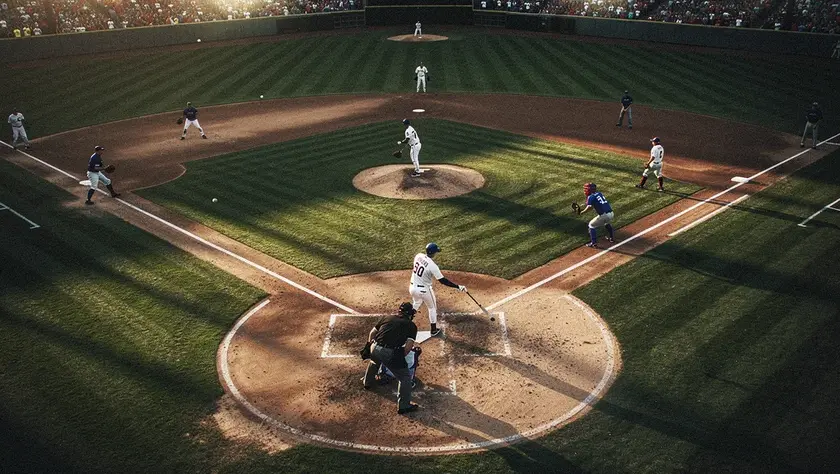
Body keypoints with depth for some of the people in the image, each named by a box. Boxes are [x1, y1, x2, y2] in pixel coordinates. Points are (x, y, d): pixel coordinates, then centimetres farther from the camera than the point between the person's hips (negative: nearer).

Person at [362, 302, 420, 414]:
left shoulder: (386, 317, 18)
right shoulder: (411, 326, 8)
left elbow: (372, 333, 20)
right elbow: (408, 346, -3)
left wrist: (370, 345, 35)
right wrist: (401, 357, 12)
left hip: (375, 348, 5)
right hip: (391, 353, -5)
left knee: (375, 362, 39)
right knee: (405, 377, 11)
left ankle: (367, 382, 61)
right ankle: (403, 406, 13)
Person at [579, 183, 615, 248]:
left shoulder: (591, 197, -4)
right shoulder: (599, 193, 18)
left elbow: (589, 207, -19)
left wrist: (582, 212, -11)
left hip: (604, 215, -7)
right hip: (611, 214, 8)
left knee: (591, 225, 10)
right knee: (607, 223, 40)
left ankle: (594, 243, 4)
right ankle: (612, 238, 48)